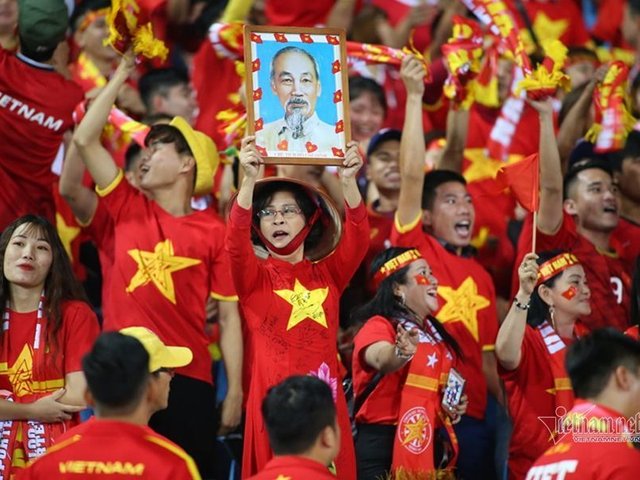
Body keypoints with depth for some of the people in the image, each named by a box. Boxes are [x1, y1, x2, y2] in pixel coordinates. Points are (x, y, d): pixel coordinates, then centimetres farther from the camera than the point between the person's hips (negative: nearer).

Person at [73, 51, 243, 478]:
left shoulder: (214, 232, 1)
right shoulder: (129, 210, 10)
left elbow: (229, 316, 0)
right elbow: (85, 139, 5)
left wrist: (235, 391, -6)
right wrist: (122, 75, 7)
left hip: (189, 382, -3)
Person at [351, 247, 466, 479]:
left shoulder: (434, 332, 14)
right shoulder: (379, 326, -9)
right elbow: (381, 359, -33)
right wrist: (402, 353, -54)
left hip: (430, 444, 7)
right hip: (383, 444, -7)